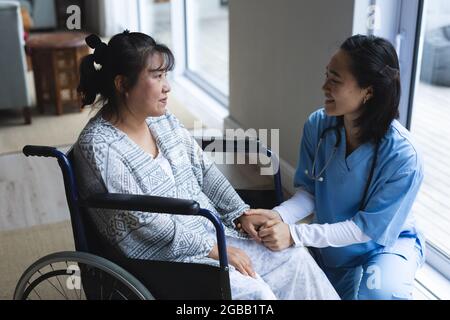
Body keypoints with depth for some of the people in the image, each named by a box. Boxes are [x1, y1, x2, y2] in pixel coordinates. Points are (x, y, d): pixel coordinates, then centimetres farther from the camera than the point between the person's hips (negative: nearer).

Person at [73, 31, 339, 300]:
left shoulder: (163, 120, 4)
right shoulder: (99, 148, -18)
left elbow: (205, 170, 10)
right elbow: (145, 222, -20)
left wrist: (243, 213, -2)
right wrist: (215, 250, -18)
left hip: (212, 230, 7)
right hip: (163, 256, -7)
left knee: (296, 258, -5)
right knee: (255, 292, -23)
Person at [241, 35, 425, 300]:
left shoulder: (402, 156, -30)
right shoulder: (318, 125, -16)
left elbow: (370, 228, -24)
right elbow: (310, 192, -6)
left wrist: (295, 234, -31)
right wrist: (278, 216, -27)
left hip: (388, 243, -4)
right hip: (330, 244, 5)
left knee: (379, 291, -33)